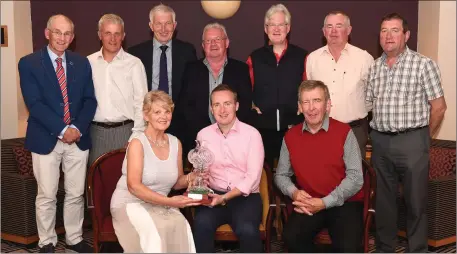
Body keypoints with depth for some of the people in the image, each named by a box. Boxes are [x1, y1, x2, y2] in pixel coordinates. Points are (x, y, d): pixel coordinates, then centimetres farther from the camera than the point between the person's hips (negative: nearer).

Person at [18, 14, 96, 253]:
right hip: (46, 139, -3)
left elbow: (89, 100, 4)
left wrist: (77, 128, -11)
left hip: (78, 137, 3)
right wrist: (62, 129, -18)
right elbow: (34, 104, -12)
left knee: (76, 194, 11)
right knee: (46, 195, 6)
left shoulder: (82, 63, 7)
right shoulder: (29, 63, -3)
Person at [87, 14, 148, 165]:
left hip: (125, 131, -2)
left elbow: (141, 103, -3)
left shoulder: (134, 64, -3)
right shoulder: (88, 63, 5)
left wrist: (136, 135, -7)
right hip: (95, 131, 2)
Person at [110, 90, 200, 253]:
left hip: (160, 205, 5)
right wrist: (168, 201, -28)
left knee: (181, 227, -27)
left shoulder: (175, 143, 6)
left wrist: (191, 177, -10)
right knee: (154, 230, -33)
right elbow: (134, 186, -21)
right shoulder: (137, 143, -12)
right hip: (130, 203, -4)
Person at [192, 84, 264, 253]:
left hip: (245, 196, -2)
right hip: (214, 195, 2)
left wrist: (225, 198, -18)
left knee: (247, 230, -30)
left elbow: (252, 177, -8)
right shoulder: (203, 135, 6)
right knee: (201, 223, -29)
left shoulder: (252, 134, -3)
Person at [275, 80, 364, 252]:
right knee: (291, 237, -24)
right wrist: (294, 192, -11)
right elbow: (281, 175, 11)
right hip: (309, 204, 2)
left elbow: (355, 177, -10)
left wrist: (324, 203, -17)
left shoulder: (344, 132, -6)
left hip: (344, 203, -2)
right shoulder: (290, 136, 5)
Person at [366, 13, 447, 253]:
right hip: (380, 141, 4)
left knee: (415, 200, 5)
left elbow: (439, 106, -3)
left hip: (412, 141, -4)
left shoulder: (423, 64, -5)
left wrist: (424, 137, 3)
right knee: (383, 199, 14)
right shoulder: (374, 67, 9)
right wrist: (378, 135, 5)